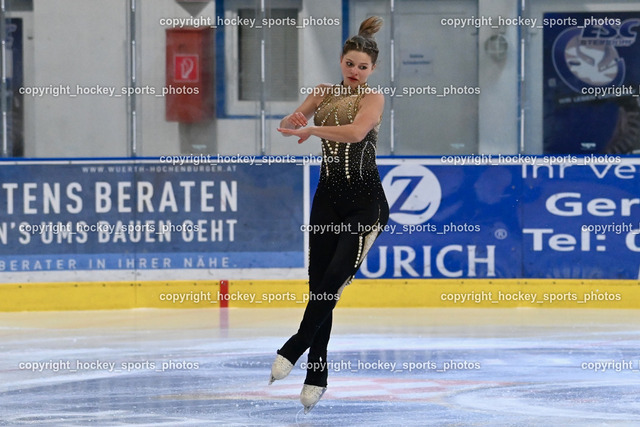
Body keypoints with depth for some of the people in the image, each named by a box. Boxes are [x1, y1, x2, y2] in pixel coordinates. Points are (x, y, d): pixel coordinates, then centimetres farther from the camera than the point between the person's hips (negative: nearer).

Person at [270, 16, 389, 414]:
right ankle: (316, 375, 8)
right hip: (328, 198, 5)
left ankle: (295, 348, -6)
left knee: (334, 278, -18)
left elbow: (356, 131, -26)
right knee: (318, 284, 3)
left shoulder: (373, 98, -7)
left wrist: (312, 128, -20)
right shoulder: (325, 92, 9)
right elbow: (286, 125, 0)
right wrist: (294, 122, -23)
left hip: (365, 201, -5)